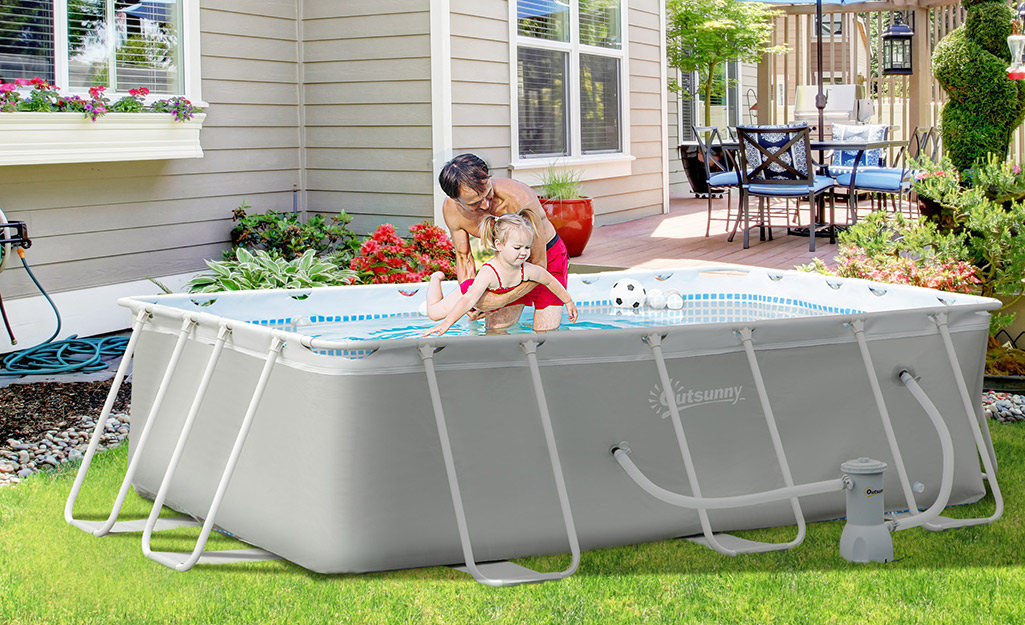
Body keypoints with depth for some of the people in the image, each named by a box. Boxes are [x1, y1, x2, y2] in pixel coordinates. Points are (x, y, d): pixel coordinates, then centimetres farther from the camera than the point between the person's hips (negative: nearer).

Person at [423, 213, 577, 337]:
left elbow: (550, 281, -11)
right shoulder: (489, 272, -47)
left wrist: (568, 301, 0)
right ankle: (437, 278, 30)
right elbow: (469, 300, -52)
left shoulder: (527, 270, -31)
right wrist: (447, 323, -60)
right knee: (434, 313, 3)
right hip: (471, 290, -5)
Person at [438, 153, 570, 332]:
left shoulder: (520, 200, -39)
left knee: (545, 335, -11)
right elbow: (463, 256, -3)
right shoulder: (450, 209, -23)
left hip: (547, 256, -4)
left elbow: (539, 266, -30)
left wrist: (501, 300, -34)